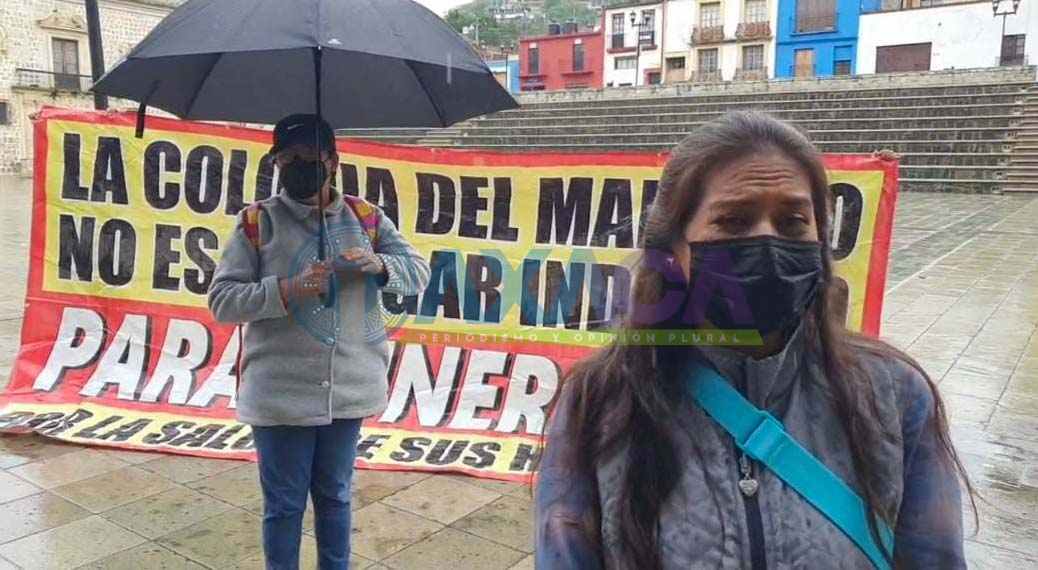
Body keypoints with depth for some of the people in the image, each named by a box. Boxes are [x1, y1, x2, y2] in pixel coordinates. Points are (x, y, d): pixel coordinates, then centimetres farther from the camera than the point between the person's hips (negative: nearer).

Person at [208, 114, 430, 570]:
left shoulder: (366, 218, 3)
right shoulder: (257, 223, -4)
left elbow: (418, 272, 1)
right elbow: (222, 301, -8)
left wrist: (380, 264, -20)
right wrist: (287, 289, -22)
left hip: (349, 390, 3)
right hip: (281, 394, -2)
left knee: (334, 495, 21)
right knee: (284, 503, 12)